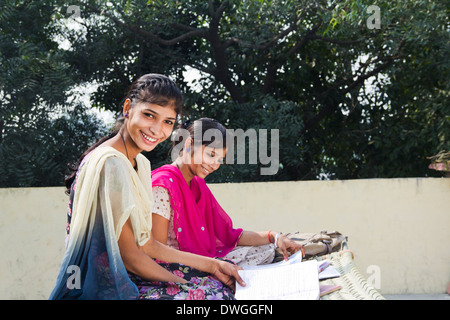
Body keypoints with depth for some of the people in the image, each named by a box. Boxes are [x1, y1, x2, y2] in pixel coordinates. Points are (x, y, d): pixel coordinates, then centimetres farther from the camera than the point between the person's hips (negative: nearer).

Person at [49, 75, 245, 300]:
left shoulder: (139, 163, 10)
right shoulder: (110, 165, -20)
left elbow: (147, 245, 11)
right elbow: (129, 256, -18)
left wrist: (213, 265, 11)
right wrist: (183, 284, -7)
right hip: (104, 288, -9)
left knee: (218, 283, 7)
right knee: (213, 292, -14)